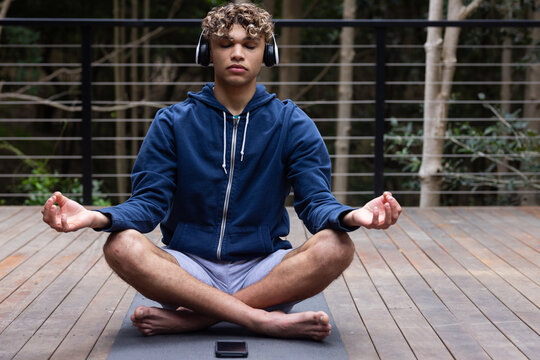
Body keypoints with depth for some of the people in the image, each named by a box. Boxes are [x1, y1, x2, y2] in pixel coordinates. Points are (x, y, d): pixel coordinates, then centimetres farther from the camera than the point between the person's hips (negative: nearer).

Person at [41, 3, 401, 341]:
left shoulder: (292, 124, 6)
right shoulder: (172, 123, 6)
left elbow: (316, 201, -4)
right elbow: (149, 202, -2)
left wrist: (350, 215, -30)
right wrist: (98, 217, -26)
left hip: (264, 273, 1)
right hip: (189, 272, 0)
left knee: (337, 247, -28)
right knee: (122, 245, -29)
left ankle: (193, 317, -28)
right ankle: (267, 320, -32)